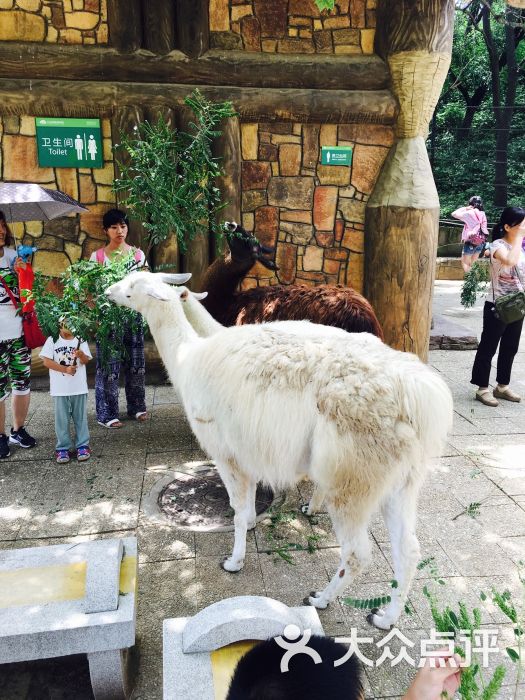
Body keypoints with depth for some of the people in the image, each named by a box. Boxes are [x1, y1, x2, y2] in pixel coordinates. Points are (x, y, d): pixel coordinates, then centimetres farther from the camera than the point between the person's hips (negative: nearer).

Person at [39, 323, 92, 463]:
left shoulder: (80, 341, 2)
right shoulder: (52, 340, -1)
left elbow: (86, 360, -6)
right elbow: (46, 361, -7)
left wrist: (81, 354, -29)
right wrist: (65, 369, -15)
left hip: (79, 387, 1)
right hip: (60, 388, -1)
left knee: (80, 417, 9)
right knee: (62, 419, 7)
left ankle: (83, 446, 19)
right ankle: (62, 448, 17)